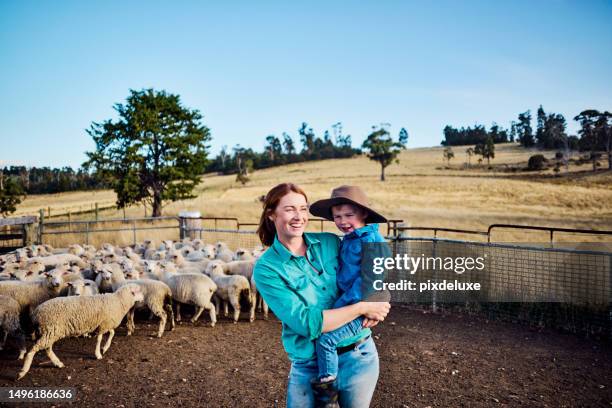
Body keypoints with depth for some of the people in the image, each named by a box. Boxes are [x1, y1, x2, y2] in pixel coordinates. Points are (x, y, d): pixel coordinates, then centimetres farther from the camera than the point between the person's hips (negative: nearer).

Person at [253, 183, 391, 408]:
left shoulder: (331, 242, -3)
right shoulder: (266, 269, -13)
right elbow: (306, 323, -20)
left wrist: (371, 308, -9)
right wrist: (362, 307, -19)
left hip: (361, 356, 4)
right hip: (310, 368, -3)